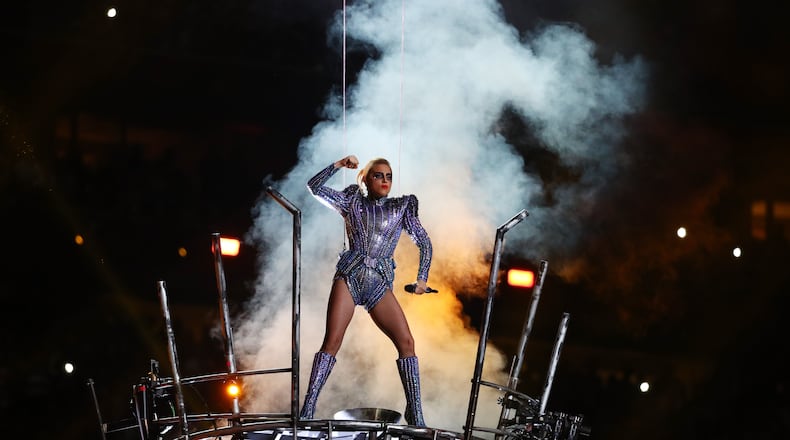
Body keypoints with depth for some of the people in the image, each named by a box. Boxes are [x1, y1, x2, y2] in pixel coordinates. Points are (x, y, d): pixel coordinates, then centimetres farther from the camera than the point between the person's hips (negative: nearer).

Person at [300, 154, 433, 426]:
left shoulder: (401, 208, 15)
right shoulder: (352, 202, 13)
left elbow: (424, 243, 16)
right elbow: (314, 187, 6)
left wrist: (422, 278, 5)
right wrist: (338, 165, -3)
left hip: (379, 284, 2)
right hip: (349, 277, -2)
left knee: (406, 341, -11)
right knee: (332, 341, -13)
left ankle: (415, 413, -7)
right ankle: (307, 409, -12)